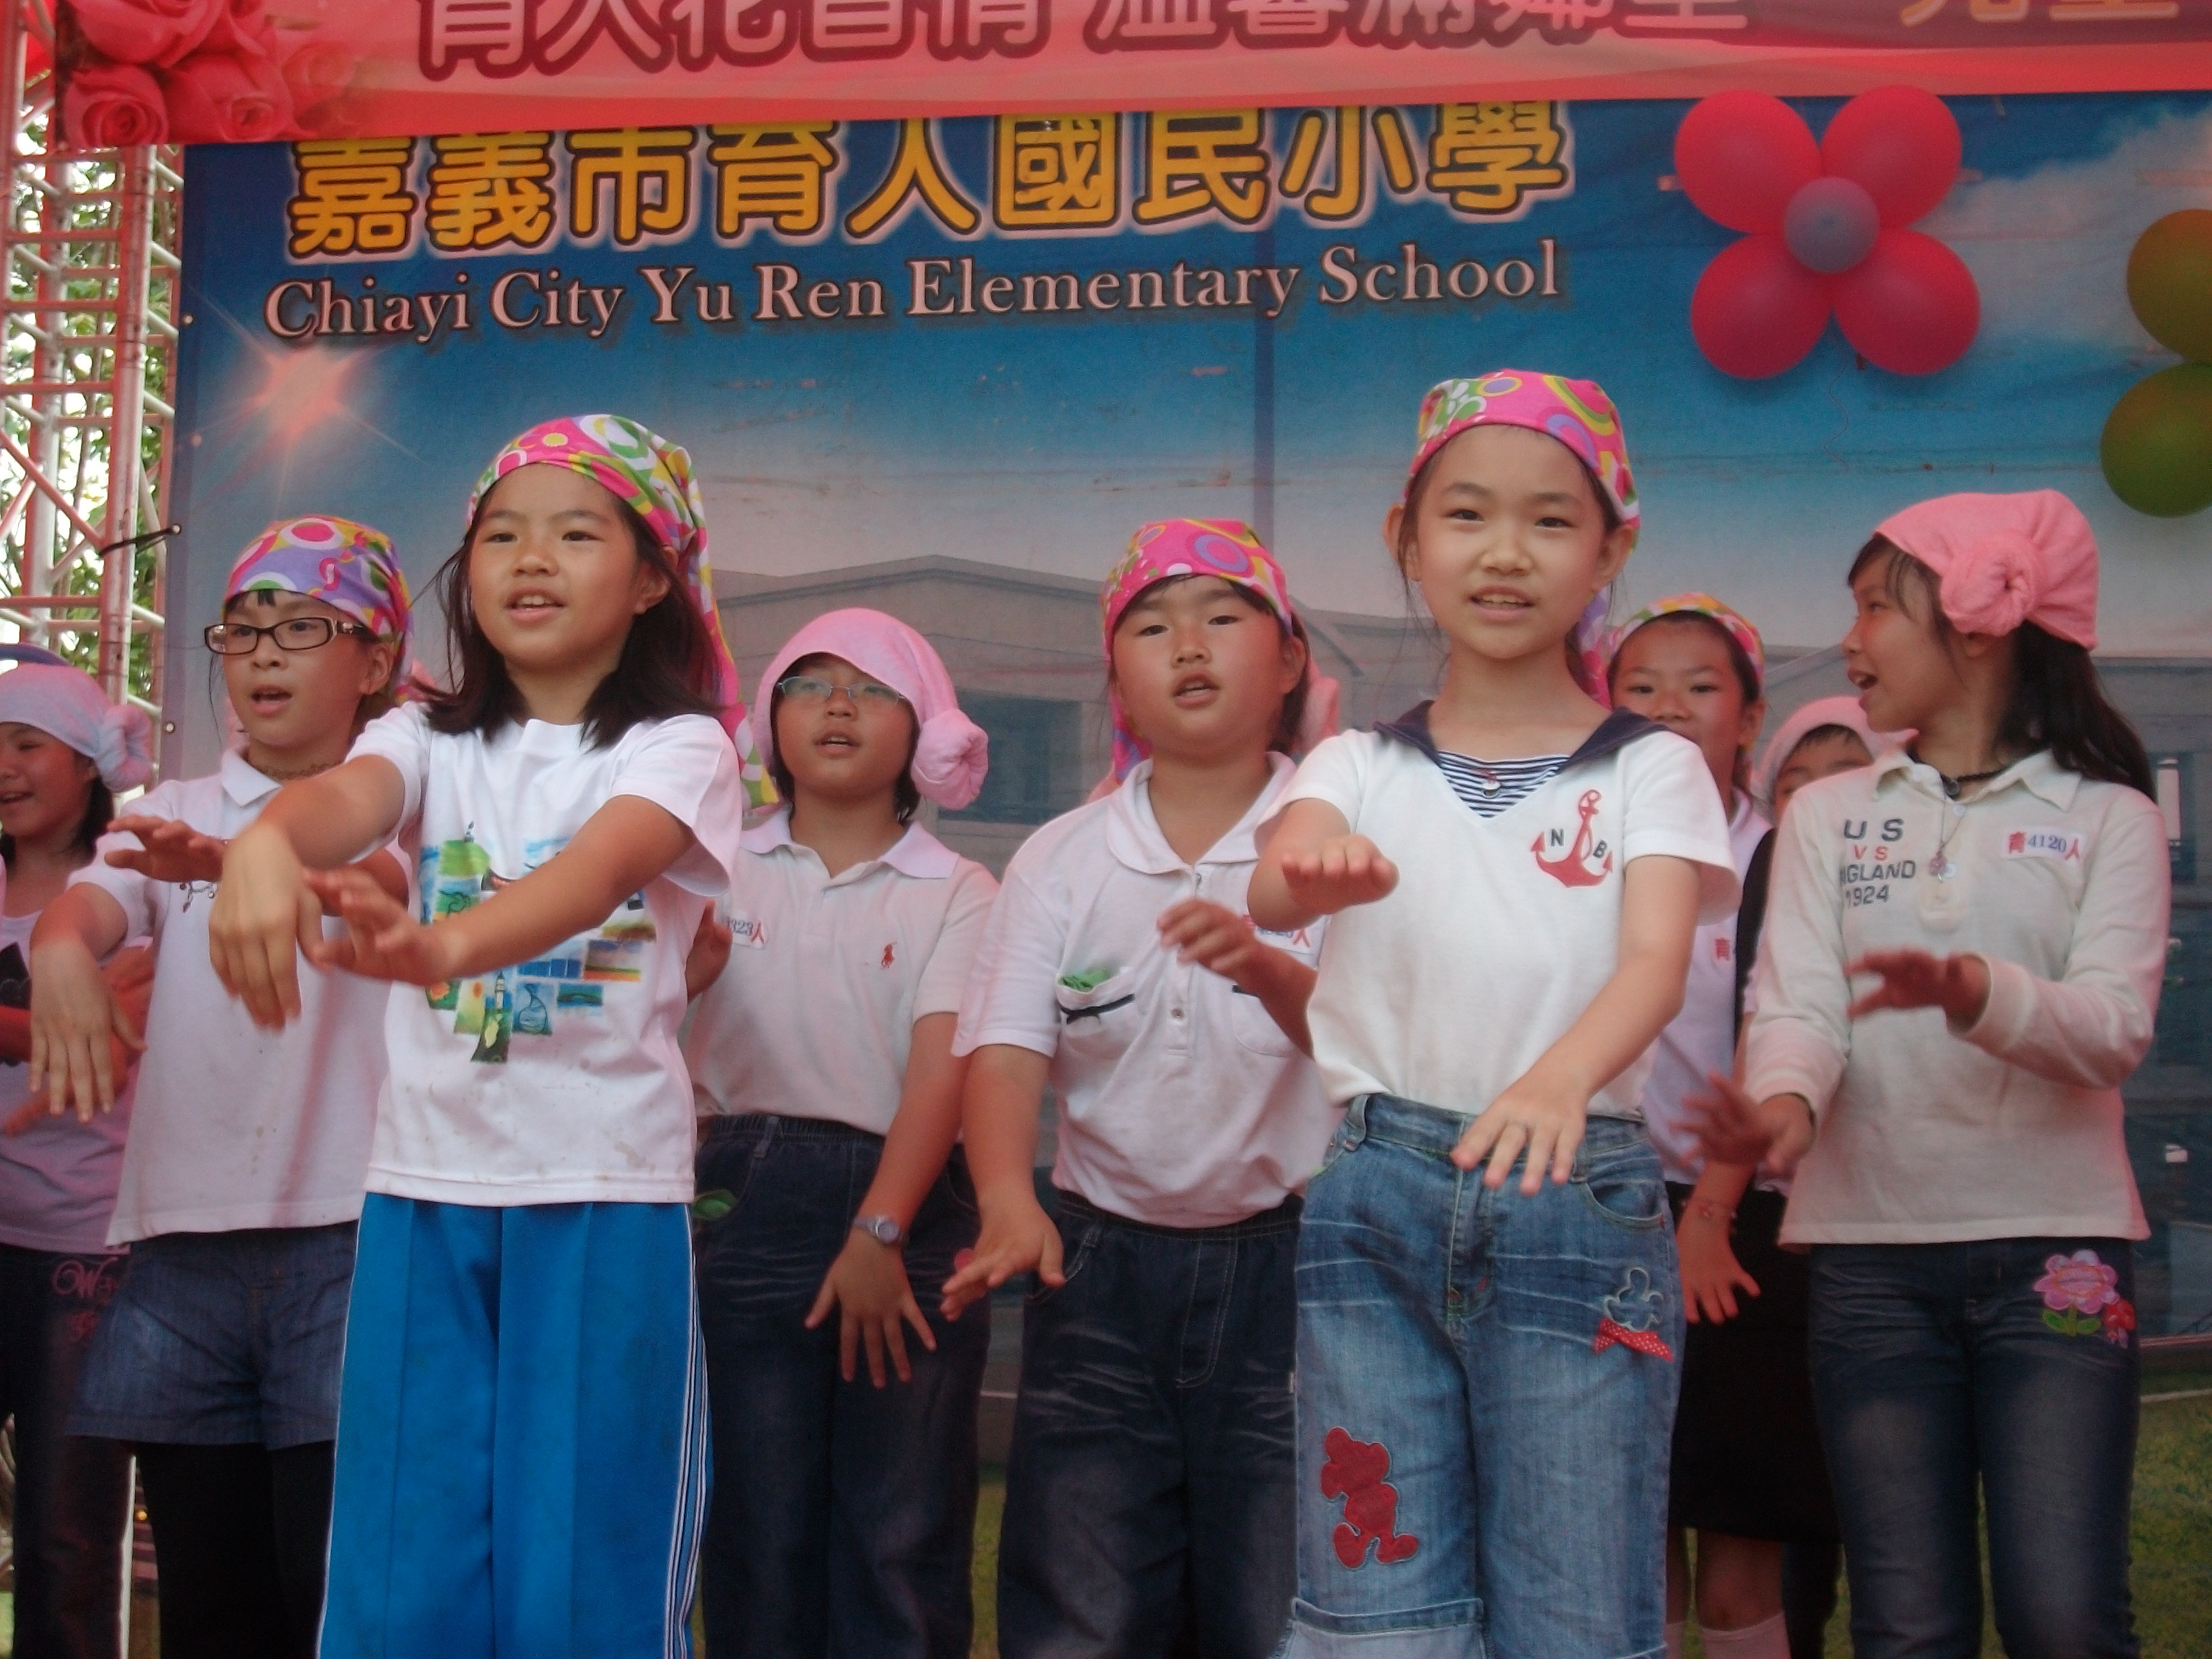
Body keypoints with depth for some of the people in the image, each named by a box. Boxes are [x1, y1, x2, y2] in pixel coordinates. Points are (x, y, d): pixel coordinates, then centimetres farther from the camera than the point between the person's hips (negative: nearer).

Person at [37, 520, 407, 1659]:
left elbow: (386, 885, -17)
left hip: (345, 1233, -4)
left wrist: (237, 867, -37)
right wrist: (62, 949, -29)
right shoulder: (176, 816, 16)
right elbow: (93, 900, -4)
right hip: (184, 1235, 4)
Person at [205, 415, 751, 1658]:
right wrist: (265, 847, -39)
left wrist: (444, 943, -43)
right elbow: (343, 797, -14)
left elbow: (592, 873, -22)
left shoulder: (679, 748, 0)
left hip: (605, 1194, -3)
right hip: (425, 1188, 3)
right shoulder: (431, 740, 10)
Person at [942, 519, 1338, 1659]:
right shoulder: (1063, 858, 4)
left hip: (1285, 1264, -1)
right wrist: (1009, 1202, -24)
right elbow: (1006, 1046, -5)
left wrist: (1267, 971, -33)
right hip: (1103, 1265, 2)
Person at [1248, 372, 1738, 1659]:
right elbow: (1274, 887, -12)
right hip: (1375, 1193, 2)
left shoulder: (1648, 768, 6)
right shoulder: (1363, 766, 10)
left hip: (1579, 1191, -1)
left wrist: (1559, 1079, -34)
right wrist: (1319, 868, -39)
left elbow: (1657, 961, -11)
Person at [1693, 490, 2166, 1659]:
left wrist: (1978, 992, -31)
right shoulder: (1828, 815, 10)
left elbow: (2115, 1027, -10)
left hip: (2054, 1243, -2)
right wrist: (1784, 1100, -28)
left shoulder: (2106, 816, 4)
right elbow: (1800, 1002, -5)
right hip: (1871, 1253, 2)